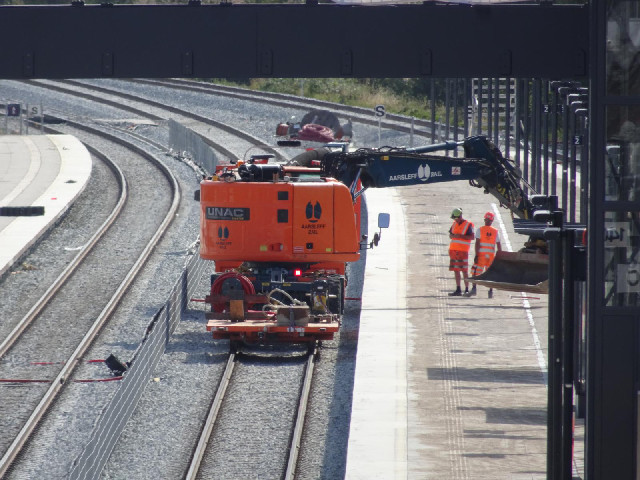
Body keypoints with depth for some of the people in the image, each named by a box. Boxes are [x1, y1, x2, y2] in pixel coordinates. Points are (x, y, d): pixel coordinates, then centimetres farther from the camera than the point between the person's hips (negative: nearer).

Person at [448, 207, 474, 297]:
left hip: (463, 250, -7)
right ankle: (458, 290, 8)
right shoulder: (454, 224, 15)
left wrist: (461, 236, -17)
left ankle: (467, 290, -7)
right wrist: (453, 236, -3)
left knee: (464, 271, -8)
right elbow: (450, 235, 20)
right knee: (456, 270, 6)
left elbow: (472, 237, -11)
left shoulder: (468, 225, -5)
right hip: (453, 249, 7)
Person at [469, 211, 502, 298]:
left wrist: (476, 255, -8)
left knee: (475, 271, 2)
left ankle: (474, 288, -11)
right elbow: (499, 245, 5)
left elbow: (477, 243, -8)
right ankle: (491, 291, 1)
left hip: (481, 254, -2)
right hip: (491, 254, 2)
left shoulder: (480, 230, -2)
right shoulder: (496, 231, 5)